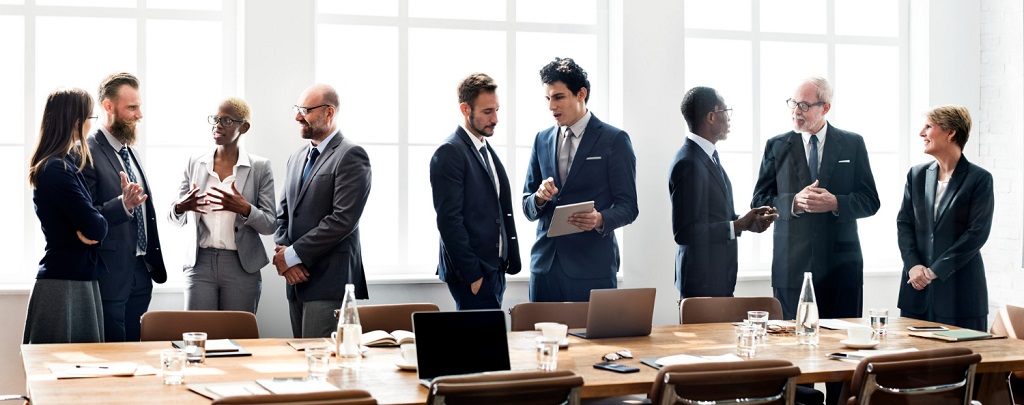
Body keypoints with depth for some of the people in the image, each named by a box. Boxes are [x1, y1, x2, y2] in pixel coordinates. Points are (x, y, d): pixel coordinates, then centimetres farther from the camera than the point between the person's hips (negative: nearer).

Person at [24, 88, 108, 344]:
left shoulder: (67, 163, 12)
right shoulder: (57, 170, -17)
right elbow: (95, 228, -22)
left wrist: (89, 228, -7)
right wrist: (99, 224, -1)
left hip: (79, 278, 9)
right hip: (64, 283, -9)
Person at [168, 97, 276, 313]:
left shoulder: (260, 167, 1)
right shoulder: (195, 163, 9)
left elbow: (270, 225, -2)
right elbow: (175, 220, 11)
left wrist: (245, 209, -21)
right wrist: (180, 207, -12)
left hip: (242, 266, -2)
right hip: (200, 263, 2)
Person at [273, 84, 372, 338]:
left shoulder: (350, 156, -8)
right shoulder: (297, 158, 19)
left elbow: (344, 219, -16)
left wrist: (293, 254, -13)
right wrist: (283, 253, -1)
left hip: (330, 279, -8)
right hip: (297, 279, 8)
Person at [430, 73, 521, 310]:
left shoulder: (487, 151, 17)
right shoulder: (449, 152, -10)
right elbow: (449, 220, -16)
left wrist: (511, 261, 11)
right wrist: (472, 275, -18)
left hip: (495, 269, 8)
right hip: (472, 273, -8)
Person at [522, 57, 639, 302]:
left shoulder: (614, 140, 0)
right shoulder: (542, 140, 13)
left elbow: (628, 206, -3)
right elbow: (528, 208, 15)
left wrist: (600, 219, -23)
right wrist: (539, 197, -8)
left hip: (592, 267, -4)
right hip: (545, 264, 4)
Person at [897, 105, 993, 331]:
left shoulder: (979, 179, -4)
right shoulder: (917, 175, 12)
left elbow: (977, 233, -9)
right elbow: (904, 223, 9)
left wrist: (936, 270, -13)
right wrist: (913, 265, -7)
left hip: (959, 289, -4)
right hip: (917, 288, 5)